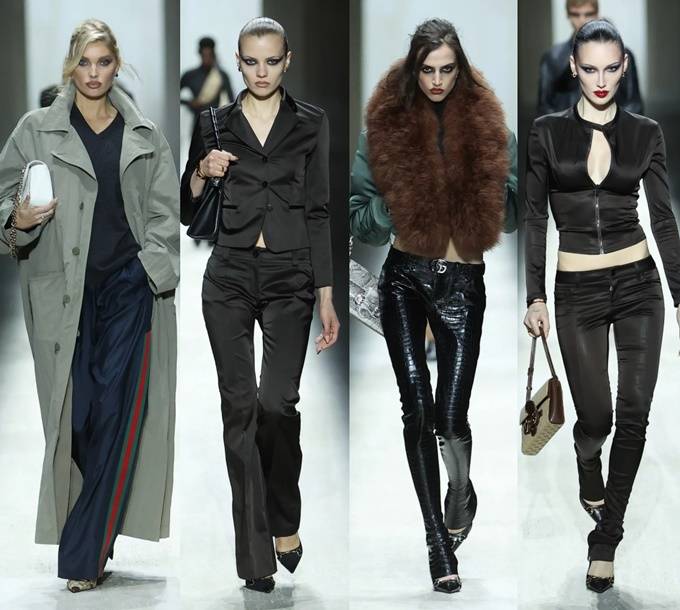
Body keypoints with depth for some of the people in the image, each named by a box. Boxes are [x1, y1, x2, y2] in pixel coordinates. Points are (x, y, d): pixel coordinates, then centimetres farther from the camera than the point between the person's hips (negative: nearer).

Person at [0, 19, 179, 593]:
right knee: (73, 413, 0)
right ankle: (93, 534, 16)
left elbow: (165, 211, 11)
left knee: (117, 413, -8)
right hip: (63, 291, -1)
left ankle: (85, 552, -5)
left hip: (129, 286, 1)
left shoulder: (145, 135, 9)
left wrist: (155, 267, -2)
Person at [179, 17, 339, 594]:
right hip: (230, 276, 1)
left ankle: (285, 520, 7)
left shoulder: (310, 123, 6)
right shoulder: (216, 124, 7)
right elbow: (188, 211, 10)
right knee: (240, 407, -1)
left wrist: (327, 297, 1)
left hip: (289, 278, -1)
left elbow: (317, 211, 5)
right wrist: (201, 174, -12)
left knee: (277, 401, -18)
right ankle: (254, 552, 6)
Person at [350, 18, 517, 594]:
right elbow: (360, 213, 1)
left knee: (450, 415, -5)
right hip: (405, 277, 1)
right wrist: (398, 206, -16)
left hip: (463, 281, 0)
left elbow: (511, 203, 1)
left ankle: (462, 489, 30)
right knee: (418, 409, -4)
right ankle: (438, 537, 8)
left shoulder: (487, 123, -1)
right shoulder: (387, 125, -1)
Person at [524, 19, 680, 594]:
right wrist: (535, 296, -3)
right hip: (578, 289, -1)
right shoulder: (548, 131, -1)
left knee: (634, 415, -5)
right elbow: (535, 218, 1)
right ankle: (590, 469, 37)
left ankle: (606, 537, 7)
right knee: (597, 416, 0)